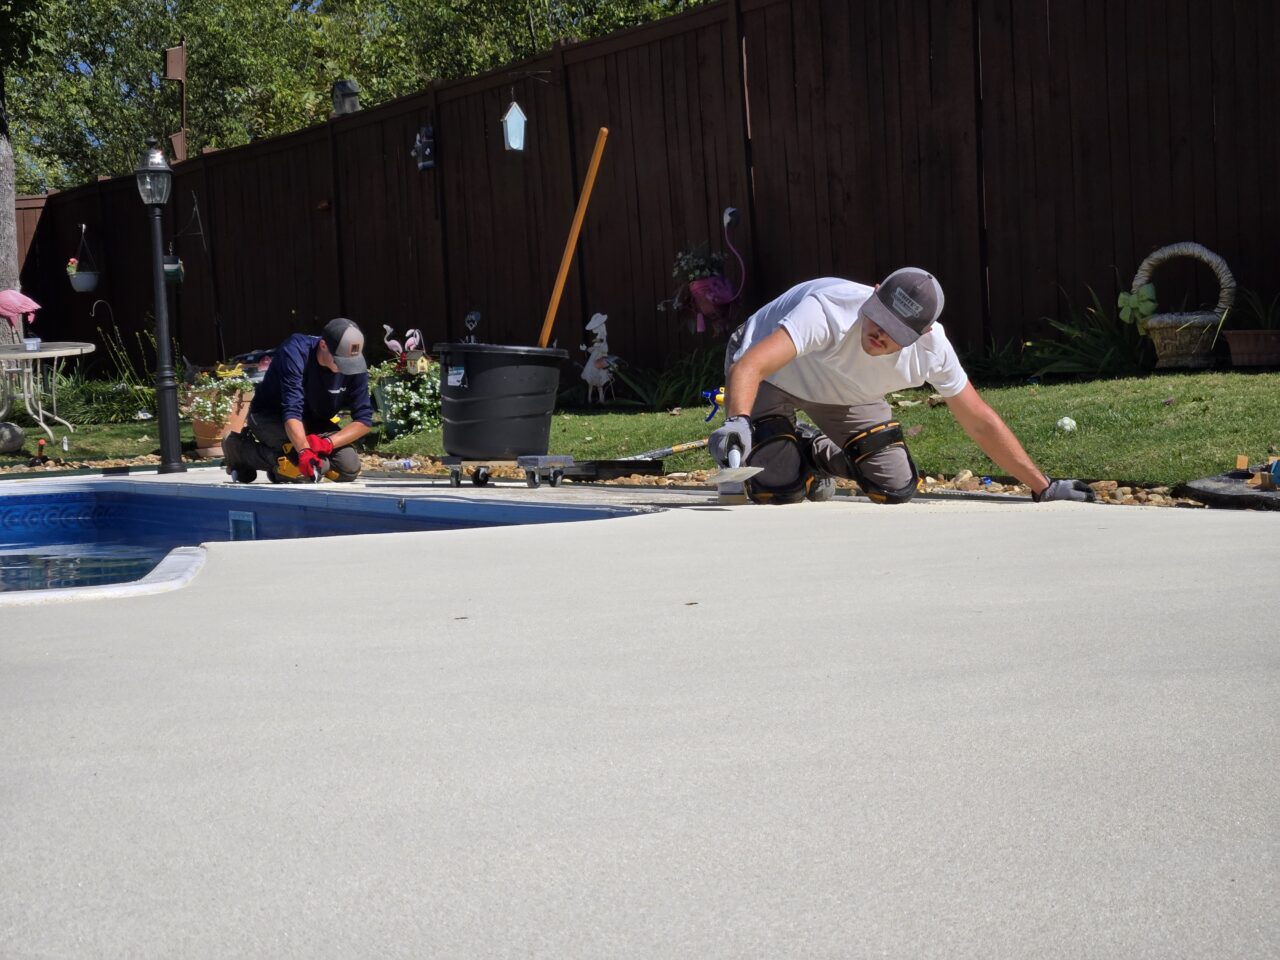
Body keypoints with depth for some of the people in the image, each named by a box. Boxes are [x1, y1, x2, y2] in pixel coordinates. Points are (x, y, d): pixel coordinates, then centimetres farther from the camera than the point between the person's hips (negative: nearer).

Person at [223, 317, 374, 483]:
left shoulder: (355, 365, -18)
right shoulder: (295, 352, -31)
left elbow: (363, 419, -15)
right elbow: (292, 411, -38)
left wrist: (328, 442, -31)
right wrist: (304, 451, -53)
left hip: (313, 423, 6)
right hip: (270, 416, -6)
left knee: (350, 469, -11)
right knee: (317, 464, -29)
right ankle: (239, 449, -10)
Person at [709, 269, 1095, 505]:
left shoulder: (932, 348, -26)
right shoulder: (829, 310, -43)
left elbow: (980, 422, -12)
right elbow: (751, 365, -54)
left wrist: (1044, 488, -11)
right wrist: (737, 421, -74)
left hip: (843, 394, 5)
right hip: (772, 375, -4)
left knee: (896, 488, -5)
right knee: (778, 488, -24)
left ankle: (819, 454, 23)